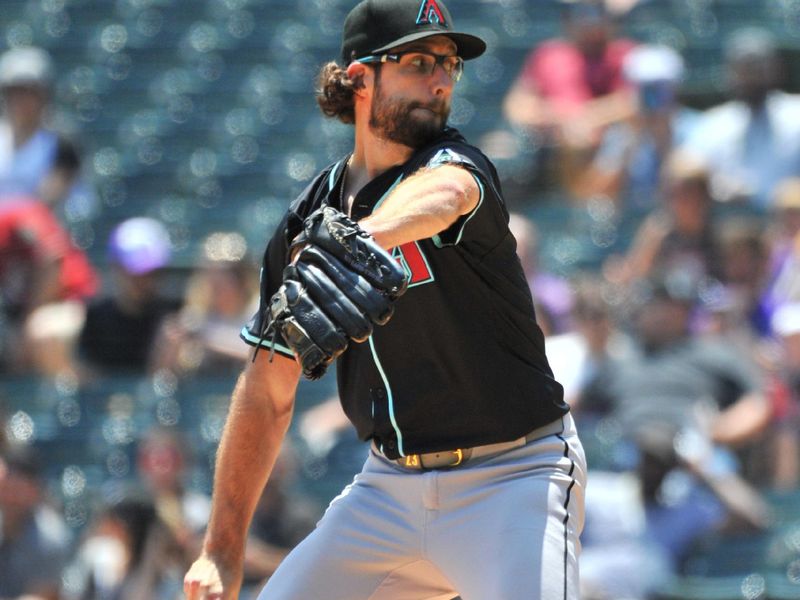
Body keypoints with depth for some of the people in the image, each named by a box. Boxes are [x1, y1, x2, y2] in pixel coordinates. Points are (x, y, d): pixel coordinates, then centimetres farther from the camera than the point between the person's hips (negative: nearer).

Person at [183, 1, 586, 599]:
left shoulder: (455, 164, -11)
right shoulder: (307, 220, 3)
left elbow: (442, 197, -39)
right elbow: (268, 394, 10)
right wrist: (223, 552, 8)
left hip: (511, 479, -5)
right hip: (390, 483, 5)